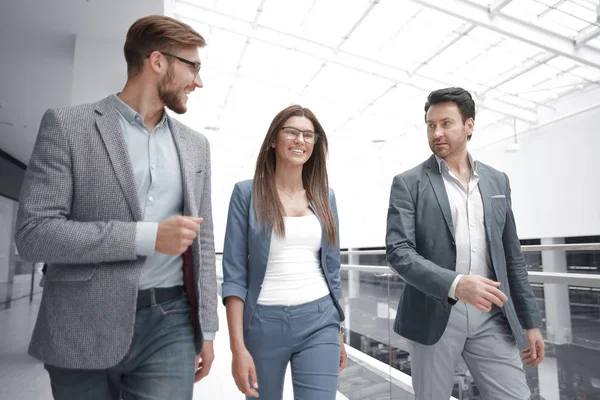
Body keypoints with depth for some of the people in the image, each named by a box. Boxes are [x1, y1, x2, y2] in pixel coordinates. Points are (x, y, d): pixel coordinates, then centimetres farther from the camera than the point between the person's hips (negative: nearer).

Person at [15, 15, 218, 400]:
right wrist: (146, 236, -18)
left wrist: (206, 328, 8)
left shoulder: (194, 145, 9)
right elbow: (33, 232, -10)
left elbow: (202, 240, 9)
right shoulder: (67, 125, -3)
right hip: (85, 329, -2)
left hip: (171, 325, 3)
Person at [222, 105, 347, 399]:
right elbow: (234, 273, -7)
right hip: (264, 322, -2)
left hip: (318, 322, 2)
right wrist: (238, 346, -12)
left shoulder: (325, 196, 6)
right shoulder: (247, 193, -4)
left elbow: (331, 268, 10)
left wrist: (338, 332, 12)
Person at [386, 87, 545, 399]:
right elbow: (398, 252, -14)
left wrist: (531, 321, 10)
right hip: (434, 317, -3)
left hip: (492, 318, 4)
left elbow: (511, 256, 12)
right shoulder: (409, 183, -5)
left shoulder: (497, 181, 9)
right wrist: (455, 285, -27)